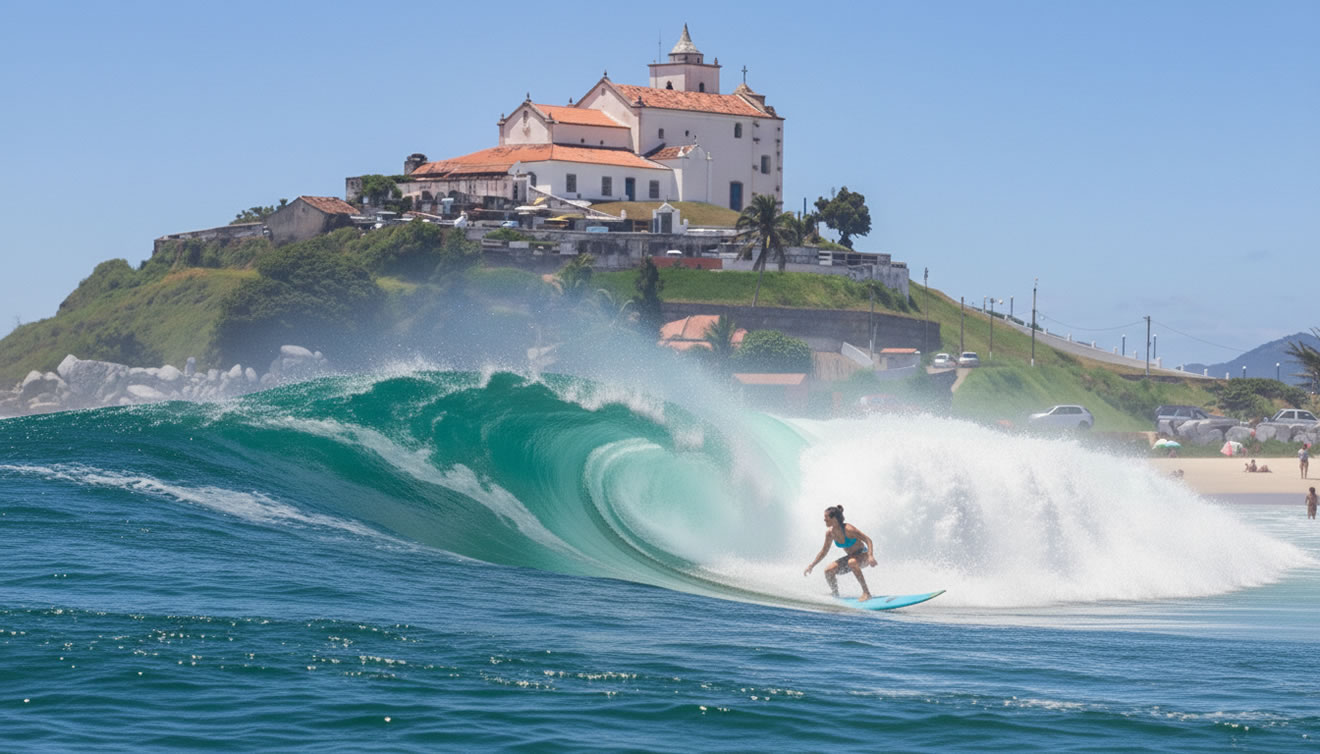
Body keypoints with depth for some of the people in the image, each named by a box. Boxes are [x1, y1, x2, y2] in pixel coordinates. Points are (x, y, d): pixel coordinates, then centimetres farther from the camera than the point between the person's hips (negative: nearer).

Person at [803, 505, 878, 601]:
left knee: (852, 562, -40)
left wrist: (870, 556, -39)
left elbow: (868, 540, -24)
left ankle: (866, 593, -35)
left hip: (863, 556, -7)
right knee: (828, 570, -10)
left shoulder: (848, 529, -26)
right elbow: (824, 551, 9)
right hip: (851, 558, 7)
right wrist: (811, 566, 7)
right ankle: (835, 596, 9)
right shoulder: (830, 533, -5)